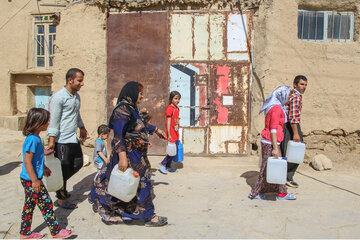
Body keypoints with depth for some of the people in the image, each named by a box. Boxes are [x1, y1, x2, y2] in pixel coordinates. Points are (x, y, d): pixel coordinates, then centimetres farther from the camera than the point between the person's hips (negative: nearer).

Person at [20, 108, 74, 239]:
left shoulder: (35, 138, 8)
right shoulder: (32, 140, -23)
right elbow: (27, 162, -25)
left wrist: (44, 168, 31)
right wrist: (35, 180, -23)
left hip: (29, 180, 10)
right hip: (31, 180, -10)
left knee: (29, 205, 18)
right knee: (46, 204, -1)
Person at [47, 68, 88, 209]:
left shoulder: (76, 96, 12)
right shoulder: (59, 97, -15)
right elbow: (53, 121, -17)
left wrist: (82, 128, 37)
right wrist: (51, 142, -21)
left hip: (73, 139, 9)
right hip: (62, 141, -9)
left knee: (78, 163, 17)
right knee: (64, 170, 2)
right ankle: (61, 199, 19)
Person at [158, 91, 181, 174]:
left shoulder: (177, 108, 13)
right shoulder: (169, 108, -13)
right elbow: (168, 122, -16)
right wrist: (169, 135, -17)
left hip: (176, 133, 9)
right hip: (171, 134, -8)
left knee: (175, 150, 10)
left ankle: (168, 166, 22)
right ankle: (162, 164, 7)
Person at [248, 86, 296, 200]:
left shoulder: (272, 106, 12)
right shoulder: (276, 108, -17)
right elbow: (273, 129, -21)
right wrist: (275, 148, -21)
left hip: (267, 140, 10)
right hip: (271, 142, -10)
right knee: (268, 168, 1)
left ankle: (282, 193, 23)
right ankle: (255, 193, 12)